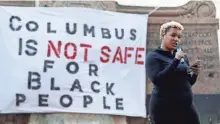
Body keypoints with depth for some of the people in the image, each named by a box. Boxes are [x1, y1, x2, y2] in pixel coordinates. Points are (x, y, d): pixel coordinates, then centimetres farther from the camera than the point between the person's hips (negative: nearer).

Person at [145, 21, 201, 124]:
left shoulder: (183, 56, 11)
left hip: (186, 106, 5)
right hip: (164, 109, -5)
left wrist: (195, 73, -2)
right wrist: (176, 60, -19)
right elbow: (157, 80, -19)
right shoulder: (153, 56, -4)